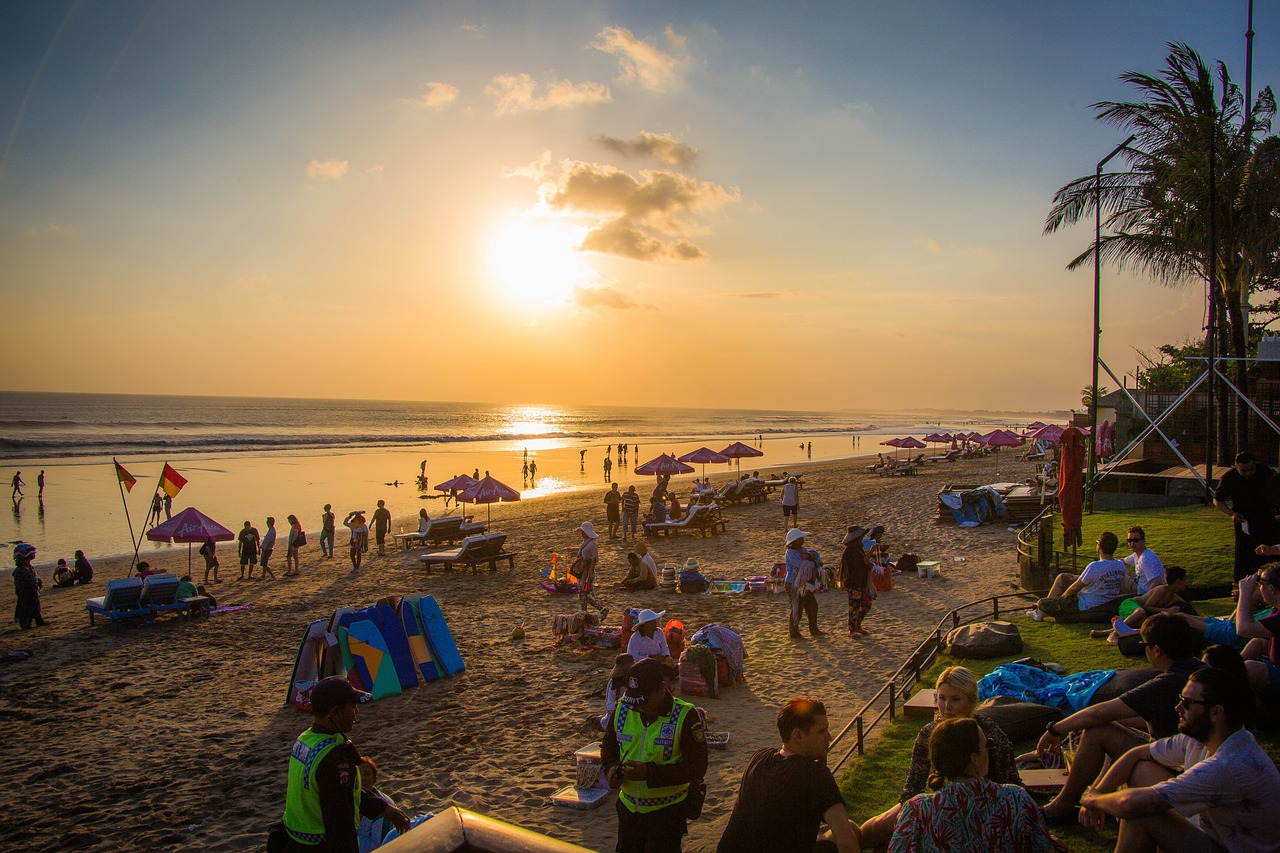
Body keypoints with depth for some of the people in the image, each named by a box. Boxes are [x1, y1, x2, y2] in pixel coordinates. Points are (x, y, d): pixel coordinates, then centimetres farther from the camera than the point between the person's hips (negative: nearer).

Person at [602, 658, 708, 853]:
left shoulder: (686, 716, -19)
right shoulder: (622, 710, -3)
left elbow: (697, 767, -19)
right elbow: (608, 748, 11)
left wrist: (650, 773, -28)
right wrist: (612, 769, -12)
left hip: (667, 812, -5)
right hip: (628, 808, 5)